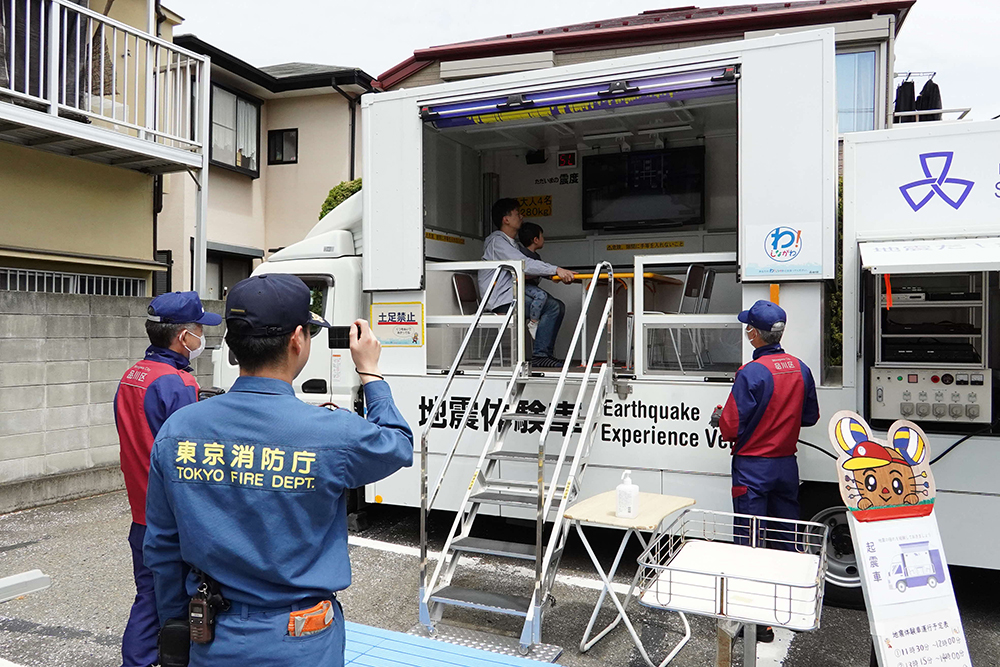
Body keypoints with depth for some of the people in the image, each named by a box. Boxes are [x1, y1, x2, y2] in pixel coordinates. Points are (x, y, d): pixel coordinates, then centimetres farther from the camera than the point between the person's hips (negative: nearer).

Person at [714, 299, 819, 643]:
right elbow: (810, 417, 13)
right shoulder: (800, 369, 1)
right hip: (787, 466, 7)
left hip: (753, 468, -7)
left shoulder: (751, 373, -20)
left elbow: (731, 427, -19)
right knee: (786, 538, 18)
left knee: (749, 541, 1)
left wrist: (719, 418, 2)